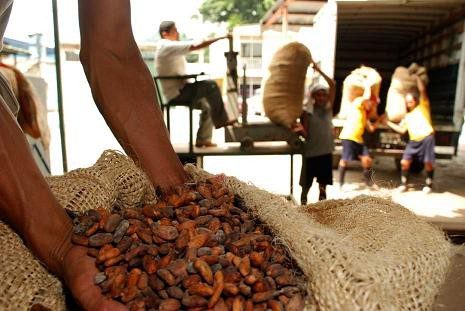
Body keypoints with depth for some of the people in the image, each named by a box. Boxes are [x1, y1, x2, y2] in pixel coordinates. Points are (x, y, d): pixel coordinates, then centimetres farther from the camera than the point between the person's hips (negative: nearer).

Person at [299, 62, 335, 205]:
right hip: (311, 152, -3)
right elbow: (305, 133, -8)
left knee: (323, 182, 12)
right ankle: (303, 204, 21)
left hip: (326, 151, 3)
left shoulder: (328, 108, 3)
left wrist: (319, 70, -8)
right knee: (306, 183, 7)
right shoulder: (307, 111, -5)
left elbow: (333, 85, -5)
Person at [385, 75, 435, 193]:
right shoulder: (407, 116, 23)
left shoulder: (423, 106, 10)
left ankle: (429, 184, 17)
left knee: (428, 163, -2)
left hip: (426, 138, -4)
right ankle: (403, 184, 12)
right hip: (413, 141, 5)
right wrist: (387, 122, 14)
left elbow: (423, 90, -3)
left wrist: (417, 77, -1)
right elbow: (402, 130, 15)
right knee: (404, 162, -4)